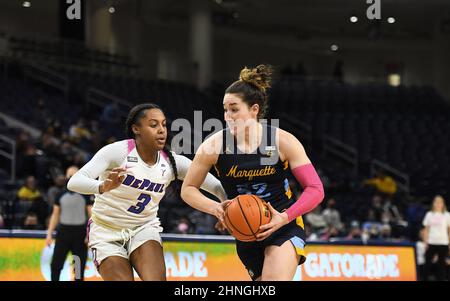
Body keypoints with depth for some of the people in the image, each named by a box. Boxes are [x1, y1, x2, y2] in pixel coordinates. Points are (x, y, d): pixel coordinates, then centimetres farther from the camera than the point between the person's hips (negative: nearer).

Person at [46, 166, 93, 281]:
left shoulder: (85, 196, 2)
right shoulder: (61, 195, 8)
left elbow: (91, 215, 1)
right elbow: (55, 215, 12)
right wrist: (49, 233, 4)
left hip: (80, 232, -1)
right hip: (63, 231, 1)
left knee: (80, 267, 2)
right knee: (55, 264, -4)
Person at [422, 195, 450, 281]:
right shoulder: (429, 214, 7)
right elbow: (426, 229, 10)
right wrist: (426, 242, 3)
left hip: (443, 243, -1)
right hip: (431, 243, 1)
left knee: (441, 263, 1)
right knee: (428, 261, -2)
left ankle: (440, 279, 8)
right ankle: (426, 278, 6)